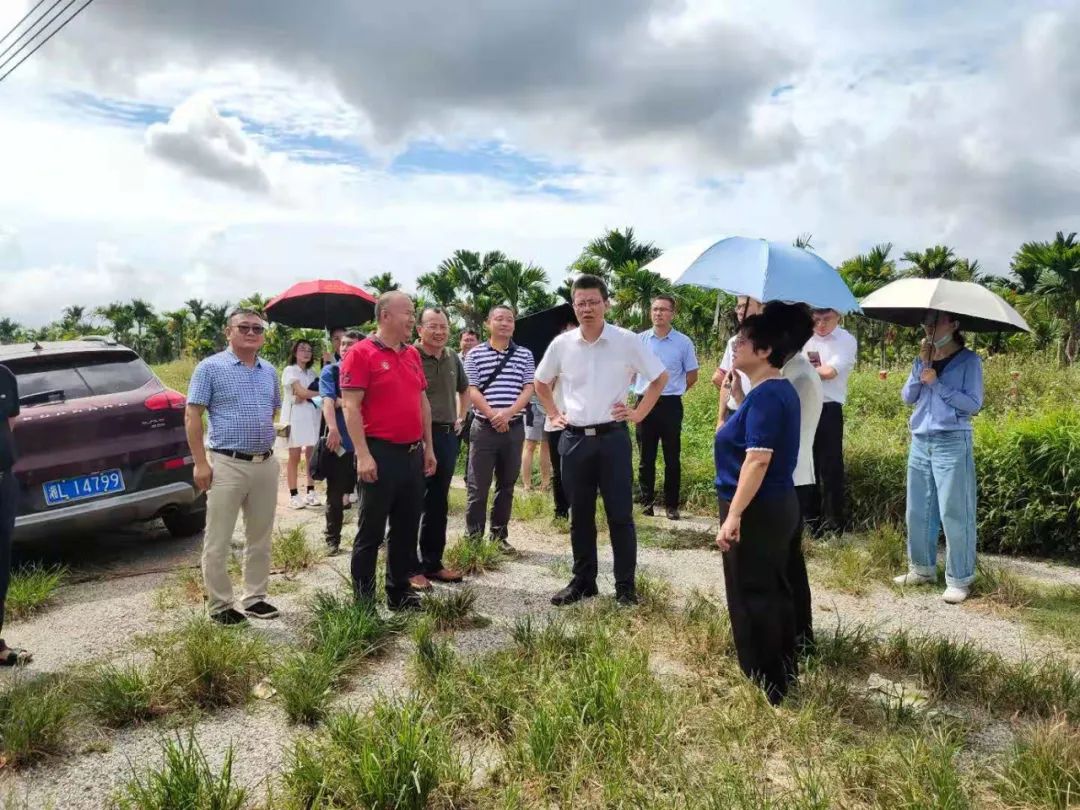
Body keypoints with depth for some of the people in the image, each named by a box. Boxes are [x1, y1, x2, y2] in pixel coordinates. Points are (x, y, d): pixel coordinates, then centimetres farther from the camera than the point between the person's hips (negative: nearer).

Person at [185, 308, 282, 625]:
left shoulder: (269, 371, 11)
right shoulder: (210, 367, -5)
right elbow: (192, 416, -7)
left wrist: (266, 443, 14)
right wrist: (201, 463, -12)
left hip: (266, 464, 6)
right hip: (228, 465, -5)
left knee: (261, 538, 13)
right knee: (218, 542, 2)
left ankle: (255, 597, 26)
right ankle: (219, 605, 14)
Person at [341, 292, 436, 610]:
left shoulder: (413, 354, 13)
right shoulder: (361, 353, -9)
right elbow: (351, 407, -14)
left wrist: (428, 447, 15)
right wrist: (363, 455, -19)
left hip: (413, 453, 7)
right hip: (380, 453, -7)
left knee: (407, 528, 14)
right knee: (371, 531, 3)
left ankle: (400, 592, 26)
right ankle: (363, 600, 14)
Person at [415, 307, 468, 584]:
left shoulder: (453, 358, 9)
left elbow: (464, 389, 28)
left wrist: (460, 418, 20)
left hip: (447, 436, 7)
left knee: (438, 503, 14)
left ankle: (433, 562, 25)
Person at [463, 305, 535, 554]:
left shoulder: (524, 355, 7)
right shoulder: (475, 354, 1)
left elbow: (528, 389, 1)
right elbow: (471, 390, -5)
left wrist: (508, 413, -15)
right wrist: (492, 414, -17)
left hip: (514, 428, 3)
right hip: (484, 428, -2)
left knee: (507, 485, 10)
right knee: (478, 486, 0)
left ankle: (500, 535, 20)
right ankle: (474, 537, 9)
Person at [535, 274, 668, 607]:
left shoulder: (627, 341, -6)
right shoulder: (561, 344, 1)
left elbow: (660, 378, 5)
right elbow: (541, 382, 19)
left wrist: (639, 413, -1)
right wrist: (554, 414, 10)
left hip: (612, 437, -2)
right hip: (574, 439, 3)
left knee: (620, 515, 3)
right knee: (580, 516, 11)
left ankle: (626, 585, 14)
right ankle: (583, 581, 23)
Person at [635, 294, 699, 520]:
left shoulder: (683, 342, -2)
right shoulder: (639, 340, 3)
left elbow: (692, 376, 7)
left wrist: (673, 391, 10)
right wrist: (642, 388, 11)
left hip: (671, 404, -2)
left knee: (672, 458, 4)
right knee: (645, 457, 8)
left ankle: (672, 505, 12)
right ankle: (647, 501, 17)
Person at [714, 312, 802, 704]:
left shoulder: (765, 396, -21)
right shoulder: (782, 390, 11)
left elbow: (758, 460, -27)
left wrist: (732, 515, -27)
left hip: (757, 511, -10)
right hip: (778, 506, 10)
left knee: (751, 599, 2)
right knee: (774, 591, 19)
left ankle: (764, 689, 14)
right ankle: (784, 674, 33)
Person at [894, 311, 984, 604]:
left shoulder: (968, 360, -4)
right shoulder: (923, 358, 12)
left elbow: (974, 404, -11)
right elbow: (908, 397, 4)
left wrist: (937, 383, -14)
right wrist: (922, 366, -7)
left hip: (952, 443, -6)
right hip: (920, 442, 6)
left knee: (953, 514, -2)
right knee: (917, 510, 11)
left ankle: (959, 579, 8)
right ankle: (923, 568, 25)